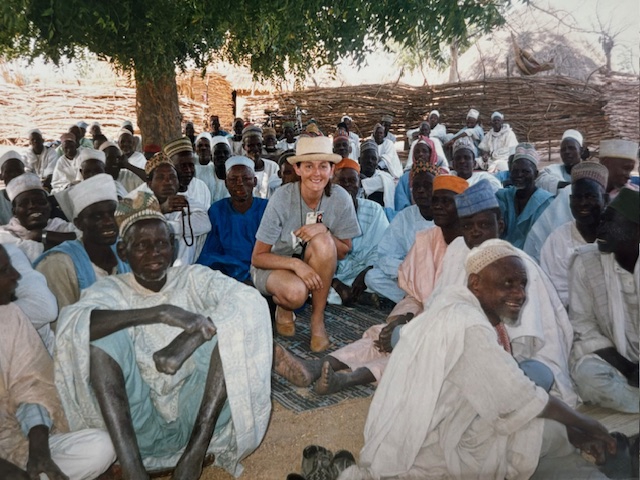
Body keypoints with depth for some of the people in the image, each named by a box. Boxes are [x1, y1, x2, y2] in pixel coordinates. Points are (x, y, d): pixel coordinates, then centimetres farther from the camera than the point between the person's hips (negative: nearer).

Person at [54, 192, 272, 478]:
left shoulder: (193, 278, 4)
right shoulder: (112, 290, 3)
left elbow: (250, 300, -15)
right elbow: (70, 323, -22)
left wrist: (189, 338, -30)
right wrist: (160, 313, -32)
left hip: (194, 416, 0)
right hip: (136, 423, 0)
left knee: (228, 322, -18)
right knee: (102, 330, -19)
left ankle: (197, 449, -25)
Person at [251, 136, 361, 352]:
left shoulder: (341, 198, -15)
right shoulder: (282, 197, -21)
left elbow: (343, 252, -5)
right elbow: (258, 257, -17)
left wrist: (324, 231, -26)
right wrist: (296, 264, -34)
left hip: (316, 268, 3)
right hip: (273, 265, -2)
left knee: (322, 241, -31)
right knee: (295, 291, -37)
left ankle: (318, 319, -14)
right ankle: (283, 307, 4)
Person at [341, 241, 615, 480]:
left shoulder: (457, 307, 5)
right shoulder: (469, 326, -24)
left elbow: (505, 389, 9)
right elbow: (522, 401, -19)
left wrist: (571, 432, 6)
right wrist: (586, 426, 0)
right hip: (419, 453, -9)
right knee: (549, 431, -9)